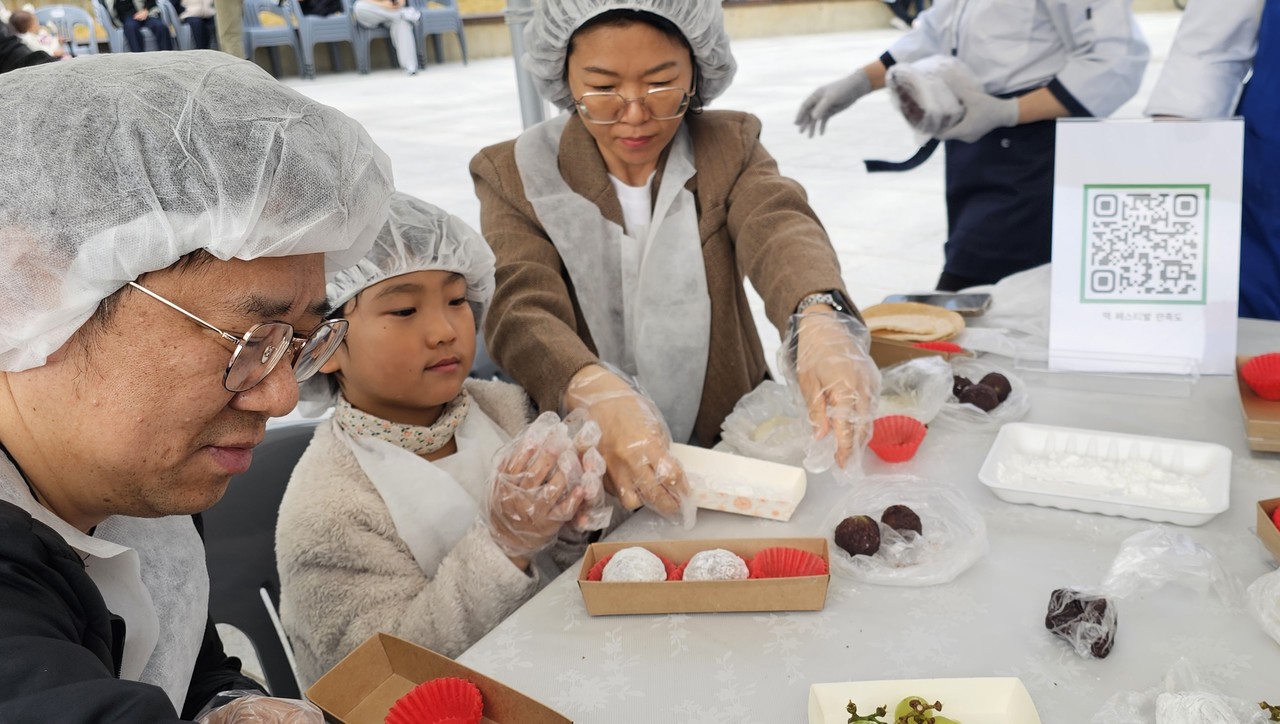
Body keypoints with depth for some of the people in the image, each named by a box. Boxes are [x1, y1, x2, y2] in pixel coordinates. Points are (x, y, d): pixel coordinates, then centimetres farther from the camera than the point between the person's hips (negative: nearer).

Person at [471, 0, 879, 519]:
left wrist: (821, 317, -39)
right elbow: (522, 312, -15)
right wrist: (599, 394, -38)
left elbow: (780, 227, -15)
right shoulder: (513, 176, 0)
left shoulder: (730, 146, 4)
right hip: (588, 472, 0)